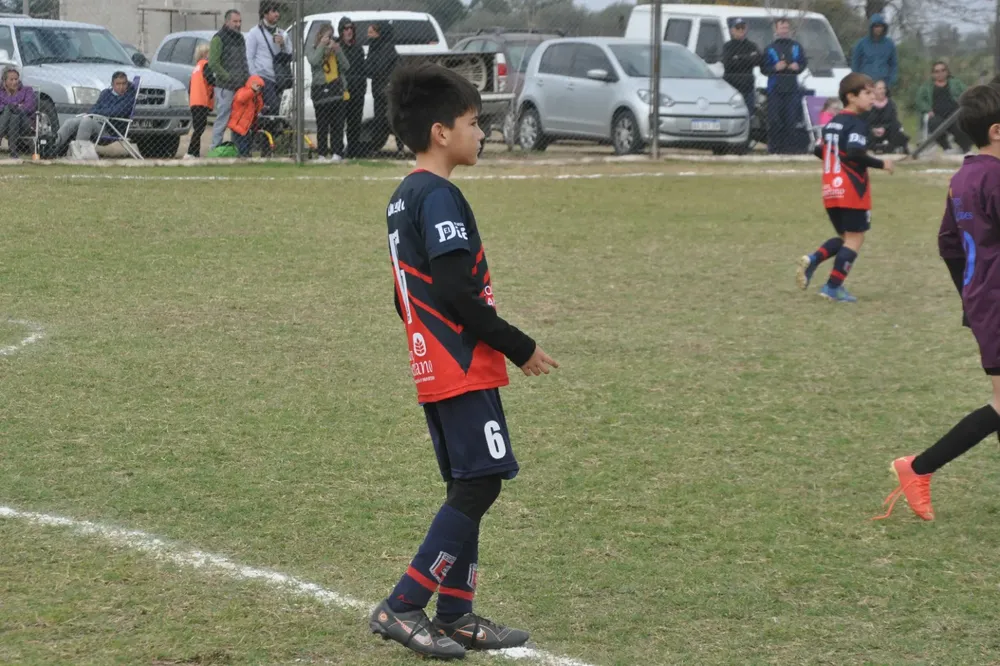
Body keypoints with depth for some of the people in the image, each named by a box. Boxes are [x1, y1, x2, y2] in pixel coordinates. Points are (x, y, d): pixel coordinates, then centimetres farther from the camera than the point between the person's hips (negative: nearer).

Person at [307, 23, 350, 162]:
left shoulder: (335, 48, 15)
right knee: (322, 124, -1)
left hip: (336, 89, 2)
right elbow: (314, 61, -13)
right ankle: (322, 153, 1)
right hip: (320, 88, -2)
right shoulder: (313, 49, 8)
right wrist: (321, 45, -10)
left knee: (337, 124, 0)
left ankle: (337, 153, 1)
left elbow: (346, 67, 6)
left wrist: (338, 50, -4)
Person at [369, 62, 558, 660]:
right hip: (465, 370, -10)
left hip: (433, 369, 10)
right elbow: (456, 292, -22)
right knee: (479, 486, -7)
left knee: (468, 487, 13)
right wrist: (521, 347, -14)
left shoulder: (403, 198, 14)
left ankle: (456, 615, 16)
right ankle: (403, 607, -7)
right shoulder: (441, 197, -16)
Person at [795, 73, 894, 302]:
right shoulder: (856, 123, -13)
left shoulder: (833, 122, 12)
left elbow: (819, 151, 18)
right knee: (855, 238, 1)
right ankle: (833, 287, -2)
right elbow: (855, 153, -26)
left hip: (831, 189, 8)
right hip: (853, 191, -8)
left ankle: (812, 260, -2)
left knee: (845, 236, 19)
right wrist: (880, 164, -16)